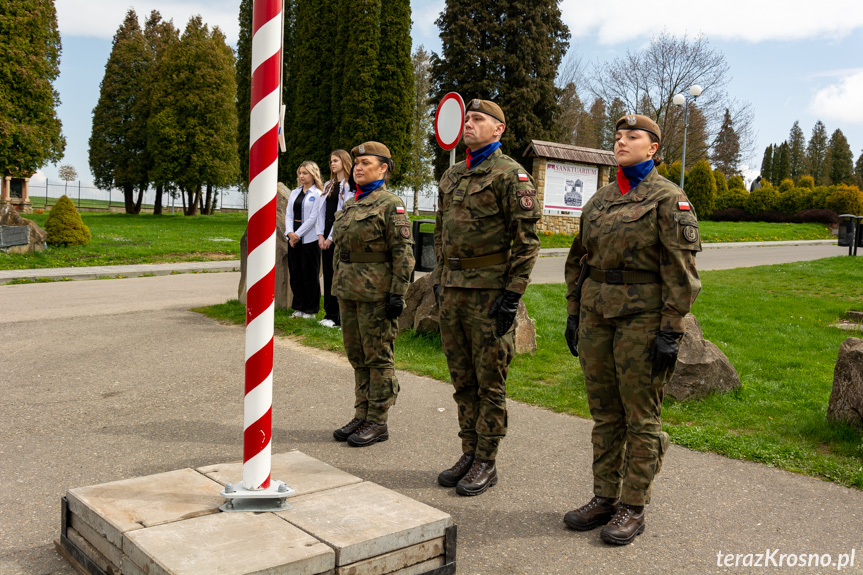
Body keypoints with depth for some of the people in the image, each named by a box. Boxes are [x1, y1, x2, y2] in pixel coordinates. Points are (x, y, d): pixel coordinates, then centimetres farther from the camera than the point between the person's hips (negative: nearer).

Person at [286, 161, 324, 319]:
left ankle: (310, 310, 9)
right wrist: (290, 233, -6)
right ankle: (298, 308, 19)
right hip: (293, 239, 6)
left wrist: (298, 234, -14)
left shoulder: (317, 194, -5)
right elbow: (289, 214, 10)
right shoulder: (295, 193, 15)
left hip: (309, 239, -6)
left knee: (310, 275, 0)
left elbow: (313, 218, -11)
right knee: (295, 274, 9)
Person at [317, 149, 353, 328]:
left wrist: (331, 237, -11)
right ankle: (329, 313, 15)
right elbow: (322, 211, 13)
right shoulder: (328, 185, 17)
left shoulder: (349, 186, -6)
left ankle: (338, 317, 0)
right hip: (326, 236, 7)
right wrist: (321, 235, 1)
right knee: (328, 274, 8)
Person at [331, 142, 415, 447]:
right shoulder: (349, 205, 15)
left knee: (378, 356, 0)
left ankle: (378, 422, 9)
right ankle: (362, 415, 24)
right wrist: (338, 287, 19)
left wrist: (397, 294, -18)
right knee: (357, 356, 13)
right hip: (349, 290, 8)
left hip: (375, 292, -8)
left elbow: (403, 253, -13)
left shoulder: (391, 204, -9)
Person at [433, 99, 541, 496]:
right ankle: (469, 452, 26)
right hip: (452, 291, 7)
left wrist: (512, 294, -17)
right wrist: (439, 281, 17)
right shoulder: (451, 177, 16)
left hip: (489, 293, -7)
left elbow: (526, 239, -12)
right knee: (462, 380, 14)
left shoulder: (511, 175, -7)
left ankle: (486, 462, 13)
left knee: (490, 381, 2)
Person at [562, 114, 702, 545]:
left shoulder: (668, 199, -5)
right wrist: (573, 313, 12)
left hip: (642, 318, -6)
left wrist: (670, 332, -15)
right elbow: (578, 259, 18)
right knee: (604, 413, 12)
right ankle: (604, 497, 23)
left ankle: (633, 507, 12)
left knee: (641, 417, 2)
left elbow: (680, 271, -10)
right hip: (597, 315, 6)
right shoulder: (599, 200, 14)